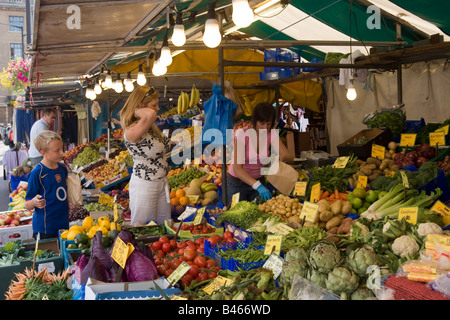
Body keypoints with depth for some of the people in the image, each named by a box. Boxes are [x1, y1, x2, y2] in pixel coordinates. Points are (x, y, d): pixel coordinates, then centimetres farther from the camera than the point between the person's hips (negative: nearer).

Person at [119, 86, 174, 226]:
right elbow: (150, 114, -44)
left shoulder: (151, 127, 6)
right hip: (144, 186, -9)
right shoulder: (131, 132, -24)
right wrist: (136, 112, -24)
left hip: (162, 183, 9)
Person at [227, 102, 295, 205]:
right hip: (237, 182, -4)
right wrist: (257, 186, -41)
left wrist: (281, 157, -32)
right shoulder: (242, 134, -21)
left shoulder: (272, 134, -8)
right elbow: (237, 168, -28)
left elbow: (291, 157, -7)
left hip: (258, 180, 4)